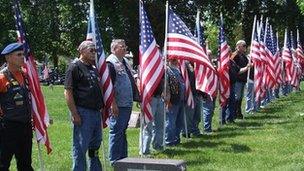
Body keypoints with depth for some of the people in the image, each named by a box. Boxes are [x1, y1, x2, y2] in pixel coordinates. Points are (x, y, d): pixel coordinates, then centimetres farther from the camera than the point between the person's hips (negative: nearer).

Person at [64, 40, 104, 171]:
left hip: (96, 112, 8)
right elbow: (68, 92, -13)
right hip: (83, 113, -8)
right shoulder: (75, 67, -8)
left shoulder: (94, 68, 17)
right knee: (80, 147, -3)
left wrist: (102, 109, 16)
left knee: (95, 146, 16)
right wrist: (74, 114, -18)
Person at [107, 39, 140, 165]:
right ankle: (114, 160, 5)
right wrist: (113, 104, -22)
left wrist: (136, 97, 19)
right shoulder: (111, 62, -13)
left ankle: (123, 158, 25)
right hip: (118, 106, -9)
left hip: (127, 104, 9)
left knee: (122, 131, 16)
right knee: (116, 132, -3)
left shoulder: (124, 61, 16)